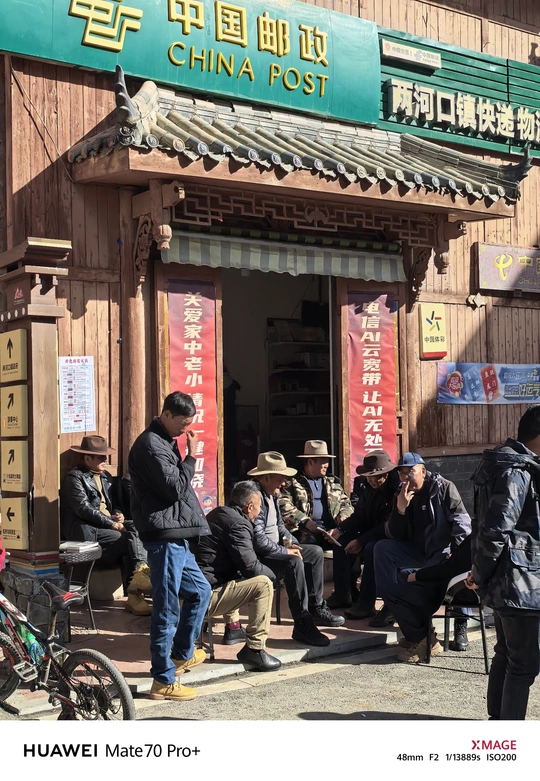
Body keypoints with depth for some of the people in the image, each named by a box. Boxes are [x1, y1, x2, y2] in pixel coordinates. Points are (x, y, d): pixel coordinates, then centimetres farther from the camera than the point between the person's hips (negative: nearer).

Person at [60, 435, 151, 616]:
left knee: (136, 528, -23)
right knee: (129, 539, -27)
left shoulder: (106, 476, 21)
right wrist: (112, 524, -19)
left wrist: (119, 514, 1)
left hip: (108, 523, 7)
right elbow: (84, 509, -15)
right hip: (84, 529, -7)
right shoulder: (74, 478, -4)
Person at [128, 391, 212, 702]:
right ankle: (164, 681, 2)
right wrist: (192, 455, -10)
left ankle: (182, 654, 33)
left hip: (177, 536, 10)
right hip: (165, 536, -10)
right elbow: (175, 488, -18)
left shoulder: (165, 441, 18)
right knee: (168, 607, -5)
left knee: (200, 590, 20)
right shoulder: (151, 444, -13)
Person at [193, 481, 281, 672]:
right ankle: (254, 649, -10)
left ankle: (232, 627, 34)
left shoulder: (219, 513, 14)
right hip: (206, 597, -10)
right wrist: (272, 574, 1)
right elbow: (250, 566, -20)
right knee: (263, 584, -13)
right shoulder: (237, 524, -14)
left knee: (236, 579, 32)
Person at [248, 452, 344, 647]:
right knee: (294, 563, -33)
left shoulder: (272, 494, 8)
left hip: (274, 549, 11)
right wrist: (285, 551, -19)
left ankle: (316, 608, 17)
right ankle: (302, 624, -29)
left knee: (316, 552, 13)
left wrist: (291, 542, 1)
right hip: (259, 556, -11)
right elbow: (259, 541, -30)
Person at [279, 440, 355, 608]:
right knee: (309, 542, -38)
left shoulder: (333, 482, 28)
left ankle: (343, 593, -30)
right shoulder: (292, 483, 11)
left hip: (332, 529, 3)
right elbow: (285, 506, -5)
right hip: (306, 530, -3)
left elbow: (346, 503, 24)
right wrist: (305, 521, -19)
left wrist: (344, 514, -1)